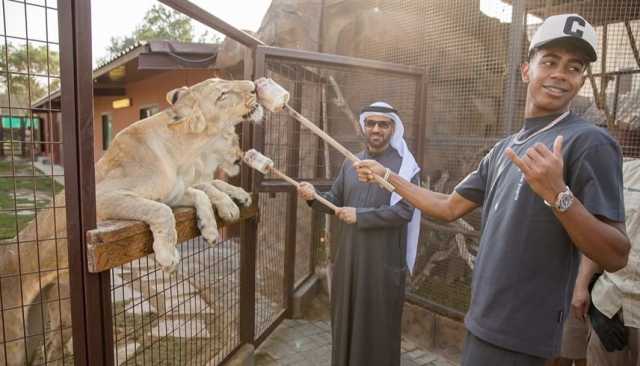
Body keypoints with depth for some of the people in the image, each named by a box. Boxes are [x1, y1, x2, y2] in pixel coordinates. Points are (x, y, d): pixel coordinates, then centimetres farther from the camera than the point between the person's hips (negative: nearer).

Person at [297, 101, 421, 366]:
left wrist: (360, 215, -19)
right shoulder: (350, 164, 10)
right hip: (349, 255, 5)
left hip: (383, 260, -5)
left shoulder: (404, 165, -7)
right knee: (345, 317, 17)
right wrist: (315, 197, -12)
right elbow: (336, 201, 8)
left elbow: (404, 211, -16)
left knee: (378, 323, 9)